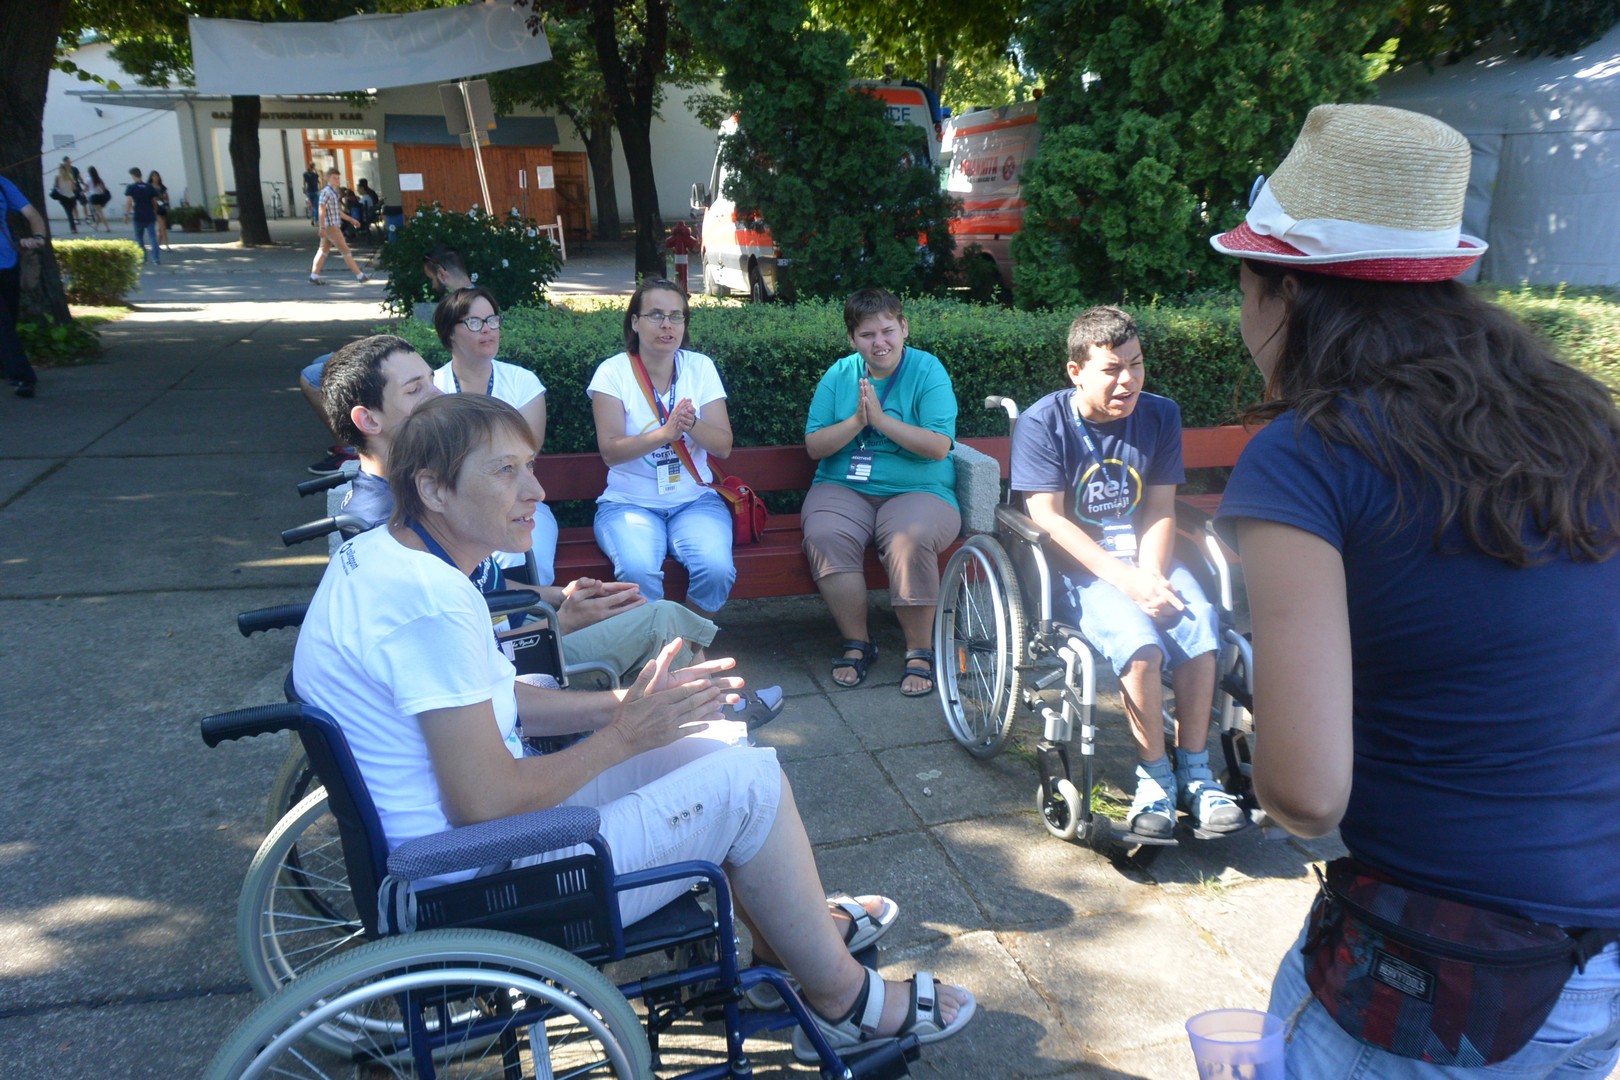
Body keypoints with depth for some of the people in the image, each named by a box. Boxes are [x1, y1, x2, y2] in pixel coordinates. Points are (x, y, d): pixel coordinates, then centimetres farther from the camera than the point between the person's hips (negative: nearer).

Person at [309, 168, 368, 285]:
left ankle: (314, 276, 10)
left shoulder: (333, 193, 17)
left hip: (334, 226, 10)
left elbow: (338, 211, 24)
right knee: (345, 251, -6)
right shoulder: (326, 192, -13)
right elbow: (322, 211, -18)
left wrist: (351, 220, 24)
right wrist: (323, 228, -22)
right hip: (331, 227, -10)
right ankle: (360, 276, -2)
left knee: (323, 251, 9)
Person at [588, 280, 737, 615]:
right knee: (638, 570, -33)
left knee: (717, 568, -27)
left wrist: (692, 425, -21)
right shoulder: (613, 371, -2)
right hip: (629, 502, -2)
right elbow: (611, 451, -12)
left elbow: (724, 446, 0)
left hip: (695, 500, 2)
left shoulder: (700, 367, 5)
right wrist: (667, 432, -27)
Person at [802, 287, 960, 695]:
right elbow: (814, 445, 4)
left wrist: (880, 419, -16)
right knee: (825, 536, -30)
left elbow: (938, 446, -11)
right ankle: (857, 642, -12)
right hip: (843, 488, 3)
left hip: (917, 490, -2)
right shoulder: (839, 375, 9)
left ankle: (920, 651, -14)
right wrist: (856, 421, -12)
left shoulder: (928, 371, 0)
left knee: (910, 539, -35)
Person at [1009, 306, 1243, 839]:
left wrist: (1150, 576, -15)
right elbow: (1048, 519, -14)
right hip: (1077, 567, -4)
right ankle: (1154, 774, -12)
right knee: (1138, 640, -31)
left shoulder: (1160, 415, 5)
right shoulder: (1043, 423, -8)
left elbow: (1160, 512, 5)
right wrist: (1124, 579, -22)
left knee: (1200, 624, -26)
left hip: (1146, 558, 4)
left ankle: (1194, 769, -12)